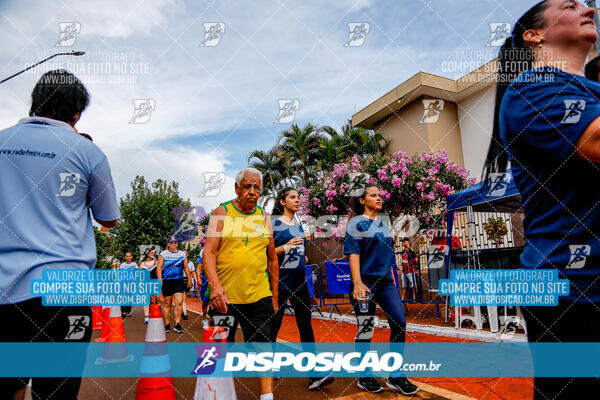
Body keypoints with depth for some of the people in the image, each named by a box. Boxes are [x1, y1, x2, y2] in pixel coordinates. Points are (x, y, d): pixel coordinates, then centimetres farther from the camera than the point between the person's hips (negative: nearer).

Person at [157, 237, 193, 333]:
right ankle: (167, 325, 14)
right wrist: (160, 280, -12)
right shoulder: (163, 254, 5)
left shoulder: (182, 254, 12)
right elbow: (159, 268, -1)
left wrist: (189, 280, 12)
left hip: (179, 281, 1)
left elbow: (186, 268, 17)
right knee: (167, 304, 4)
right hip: (166, 282, -1)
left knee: (179, 302, -12)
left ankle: (177, 324, -9)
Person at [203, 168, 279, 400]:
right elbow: (209, 252, -7)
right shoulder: (222, 213, 0)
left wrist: (274, 297, 13)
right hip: (224, 296, -2)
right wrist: (215, 285, -21)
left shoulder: (265, 217, 9)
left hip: (259, 296, 2)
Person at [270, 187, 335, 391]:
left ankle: (314, 376, 1)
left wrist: (302, 258, 8)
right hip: (280, 281, -5)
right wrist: (285, 247, -24)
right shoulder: (273, 223, -6)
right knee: (273, 325, 7)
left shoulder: (298, 225, 13)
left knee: (306, 325, 0)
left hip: (299, 281, 6)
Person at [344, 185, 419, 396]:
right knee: (365, 329, 1)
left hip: (386, 282, 7)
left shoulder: (383, 225, 17)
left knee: (399, 322, 0)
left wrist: (392, 279, 18)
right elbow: (353, 254, -11)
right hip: (366, 282, -7)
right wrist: (357, 283, -19)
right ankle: (364, 377, 18)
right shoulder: (357, 223, -4)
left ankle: (396, 376, 14)